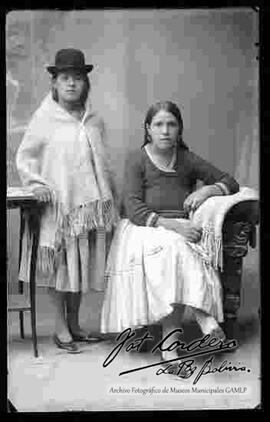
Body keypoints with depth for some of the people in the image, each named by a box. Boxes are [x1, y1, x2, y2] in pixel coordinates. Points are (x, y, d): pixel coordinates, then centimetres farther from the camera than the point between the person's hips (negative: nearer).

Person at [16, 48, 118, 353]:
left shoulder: (94, 121, 9)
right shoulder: (44, 119, -3)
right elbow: (25, 157, 1)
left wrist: (110, 197, 13)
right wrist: (36, 183, -14)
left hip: (89, 203, 4)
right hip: (57, 203, -4)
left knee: (83, 264, 10)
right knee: (58, 264, 3)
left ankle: (74, 323, 25)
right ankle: (61, 328, 16)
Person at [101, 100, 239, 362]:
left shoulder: (187, 160, 9)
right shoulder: (137, 160, 0)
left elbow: (231, 183, 13)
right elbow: (134, 210, -10)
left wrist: (208, 190, -8)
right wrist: (171, 224, -23)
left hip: (181, 231, 2)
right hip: (142, 232, -2)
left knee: (176, 254, -32)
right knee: (172, 247, -35)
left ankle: (171, 343, -34)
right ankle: (205, 317, -35)